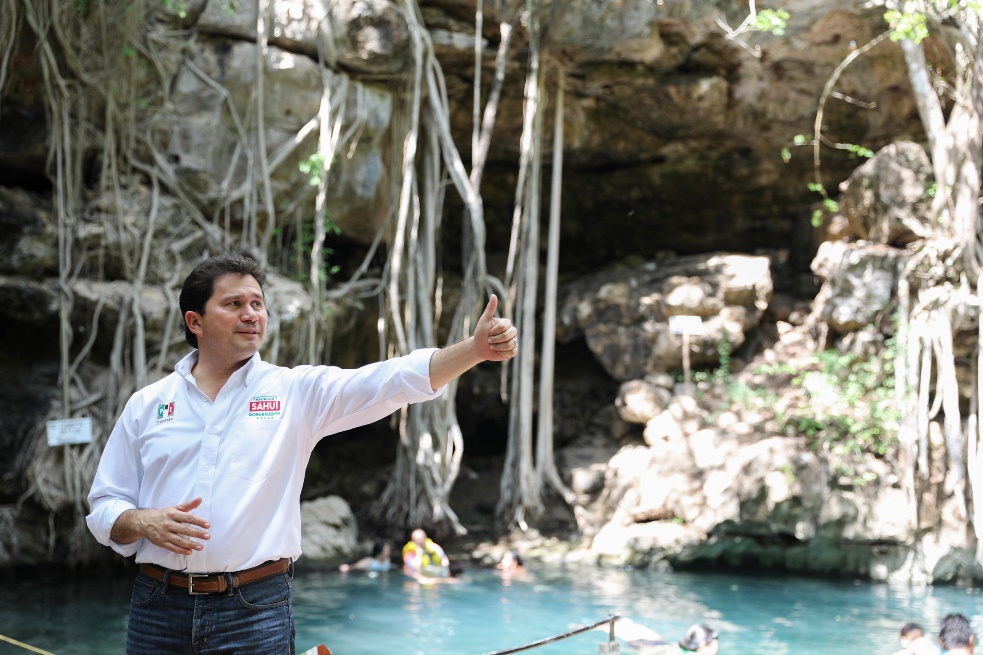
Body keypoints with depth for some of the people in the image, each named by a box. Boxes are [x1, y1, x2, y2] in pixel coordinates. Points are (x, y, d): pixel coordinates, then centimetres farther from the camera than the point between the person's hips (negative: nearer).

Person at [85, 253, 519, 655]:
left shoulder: (297, 391, 3)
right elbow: (104, 509, 10)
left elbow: (394, 380, -9)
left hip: (256, 609, -1)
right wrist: (145, 522, -12)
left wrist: (477, 349, -23)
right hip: (159, 605, 1)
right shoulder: (146, 405, 7)